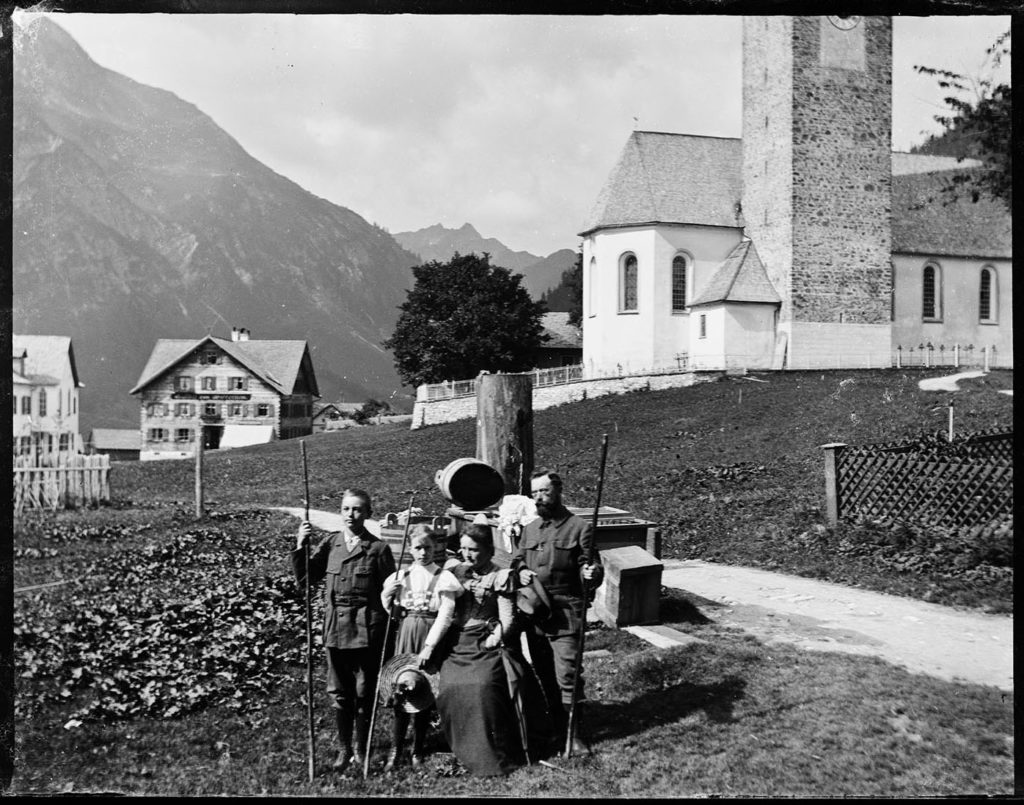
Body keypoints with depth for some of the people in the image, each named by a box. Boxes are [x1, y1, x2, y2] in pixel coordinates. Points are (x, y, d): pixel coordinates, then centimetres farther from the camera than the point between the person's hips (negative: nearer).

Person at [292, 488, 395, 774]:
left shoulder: (378, 548, -4)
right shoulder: (330, 542, 5)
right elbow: (304, 578, 2)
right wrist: (301, 545, -10)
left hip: (367, 630, -3)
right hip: (336, 629, 3)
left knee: (364, 693, 6)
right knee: (338, 693, 11)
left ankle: (361, 750, 23)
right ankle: (344, 749, 27)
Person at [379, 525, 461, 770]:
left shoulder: (444, 578, -2)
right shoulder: (400, 577, 8)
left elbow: (445, 616, -7)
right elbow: (389, 612, 14)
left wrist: (429, 647, -13)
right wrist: (387, 594, -6)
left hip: (431, 636, -2)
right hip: (405, 633, 2)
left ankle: (418, 751, 15)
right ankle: (395, 751, 7)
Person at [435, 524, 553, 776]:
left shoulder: (501, 577, -2)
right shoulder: (455, 573, 12)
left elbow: (506, 621, -3)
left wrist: (490, 642, -11)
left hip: (489, 645, -4)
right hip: (457, 646, 4)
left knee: (483, 686, -23)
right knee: (450, 688, -12)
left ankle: (495, 756, -7)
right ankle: (465, 754, 7)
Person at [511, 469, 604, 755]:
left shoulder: (579, 527, -5)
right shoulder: (529, 529, 12)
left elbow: (591, 568, -6)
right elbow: (516, 559, 19)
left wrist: (593, 573, -29)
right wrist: (521, 571, -3)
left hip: (566, 614, -5)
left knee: (567, 676, -5)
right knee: (544, 675, 15)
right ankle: (551, 729, 29)